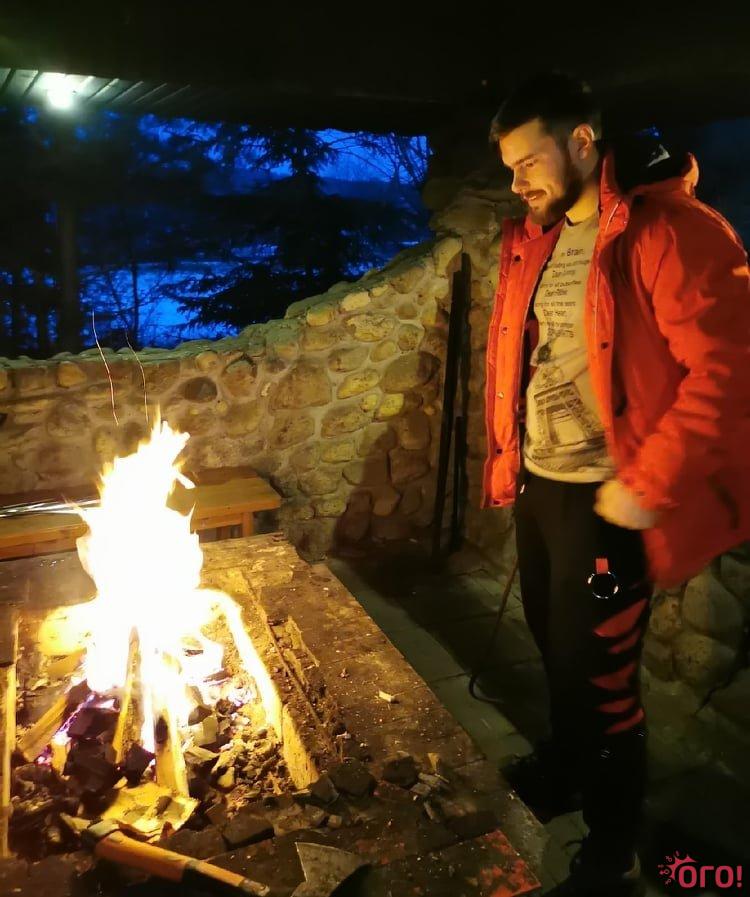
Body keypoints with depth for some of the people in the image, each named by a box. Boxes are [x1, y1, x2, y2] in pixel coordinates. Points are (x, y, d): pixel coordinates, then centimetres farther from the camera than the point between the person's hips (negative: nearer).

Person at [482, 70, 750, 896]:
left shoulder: (670, 232, -14)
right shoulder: (530, 241, 9)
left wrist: (648, 484, -21)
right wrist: (505, 459, 14)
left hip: (607, 496, -7)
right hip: (538, 483, 7)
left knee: (598, 672, 3)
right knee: (554, 644, 22)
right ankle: (561, 767, 49)